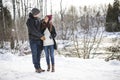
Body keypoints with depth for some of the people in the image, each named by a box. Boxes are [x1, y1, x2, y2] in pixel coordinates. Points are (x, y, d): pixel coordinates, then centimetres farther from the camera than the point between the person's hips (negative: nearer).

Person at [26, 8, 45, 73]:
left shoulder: (38, 19, 11)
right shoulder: (29, 21, -10)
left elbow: (41, 28, 19)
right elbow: (33, 30, -18)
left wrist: (42, 36, 3)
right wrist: (41, 36, -17)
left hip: (39, 40, 6)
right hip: (33, 40, -6)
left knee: (39, 54, 8)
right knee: (34, 54, -1)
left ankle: (39, 67, 14)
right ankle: (36, 68, 4)